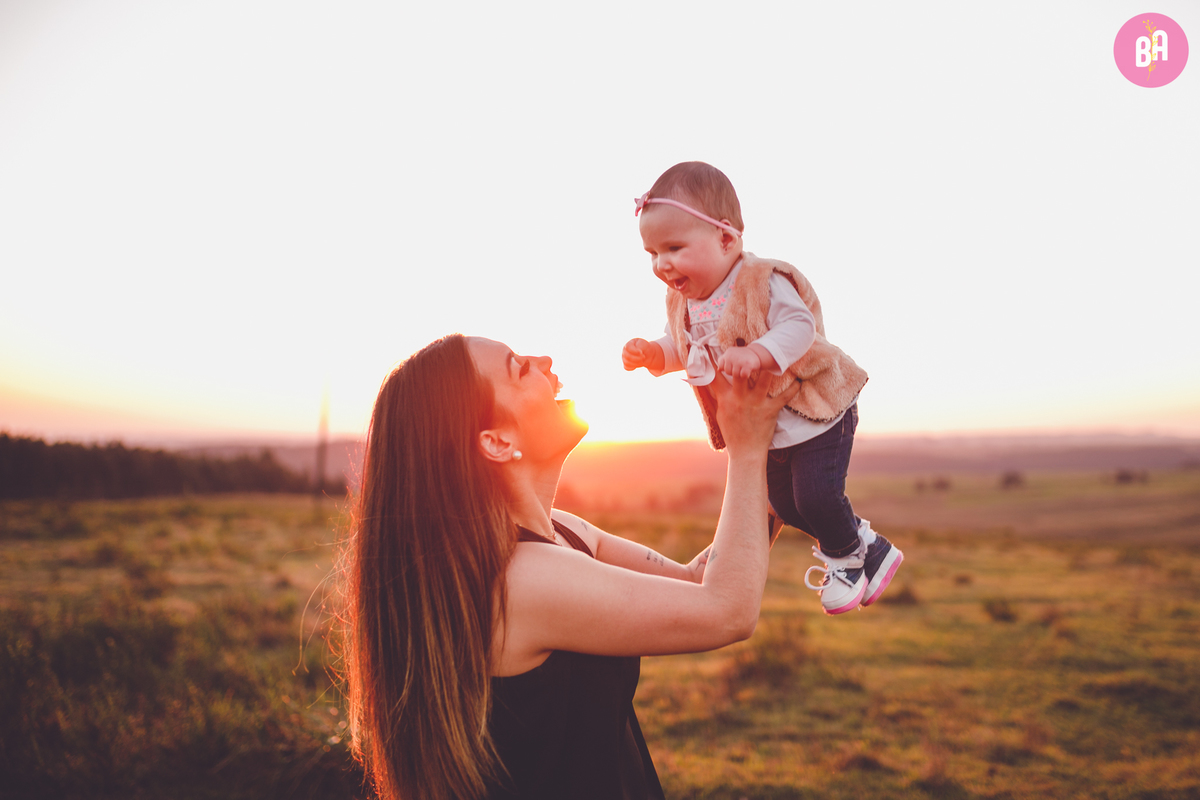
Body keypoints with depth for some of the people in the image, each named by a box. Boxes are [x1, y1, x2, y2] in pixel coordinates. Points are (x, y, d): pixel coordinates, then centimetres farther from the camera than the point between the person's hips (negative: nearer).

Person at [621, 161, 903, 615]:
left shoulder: (764, 283, -26)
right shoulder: (683, 302, -3)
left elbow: (799, 326, -36)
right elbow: (681, 349, 9)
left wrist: (756, 354, -50)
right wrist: (651, 353, -12)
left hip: (816, 413, -8)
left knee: (816, 497, -11)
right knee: (785, 504, 14)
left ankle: (845, 556, 24)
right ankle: (869, 548, 36)